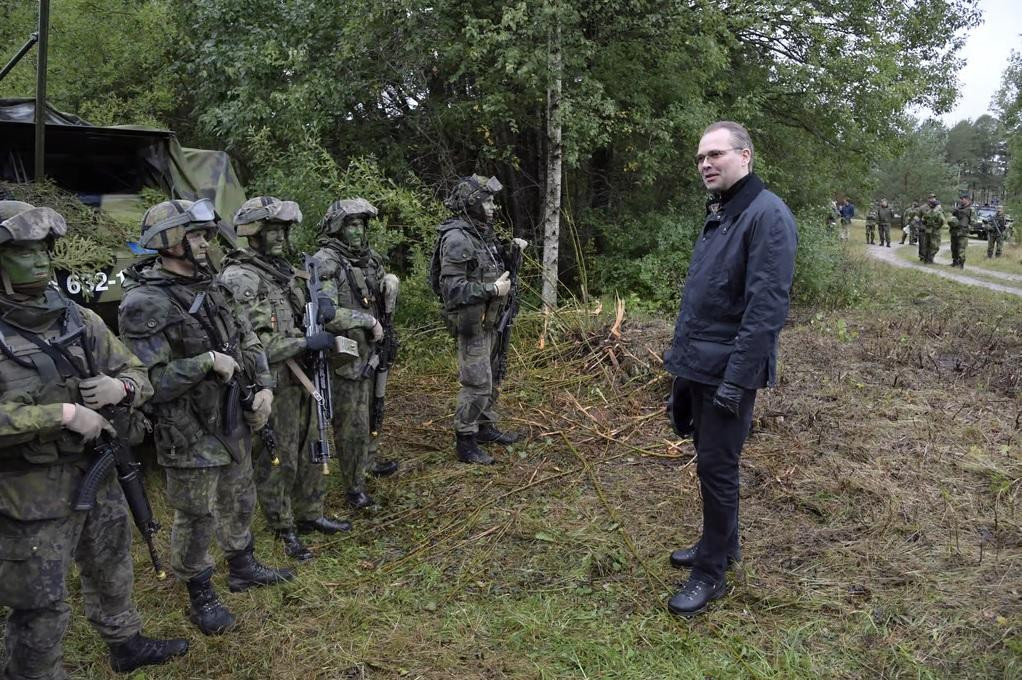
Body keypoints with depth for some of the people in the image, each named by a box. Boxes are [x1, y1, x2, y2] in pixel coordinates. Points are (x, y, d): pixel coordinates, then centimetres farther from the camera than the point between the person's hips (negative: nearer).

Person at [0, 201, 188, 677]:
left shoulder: (78, 319, 1)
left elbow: (137, 375, 7)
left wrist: (121, 388, -14)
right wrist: (62, 414, -26)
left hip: (96, 475, 6)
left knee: (112, 574, 26)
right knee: (41, 611, 8)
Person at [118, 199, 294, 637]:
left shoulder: (209, 286, 5)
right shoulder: (143, 303, -19)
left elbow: (248, 340, 11)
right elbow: (148, 380, -23)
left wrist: (264, 386, -2)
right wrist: (208, 362, -24)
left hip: (234, 420, 7)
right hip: (189, 432, -7)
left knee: (239, 501, 22)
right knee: (196, 517, 8)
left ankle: (242, 567, 43)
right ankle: (201, 596, 27)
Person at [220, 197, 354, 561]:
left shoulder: (283, 270, 10)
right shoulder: (238, 279, -17)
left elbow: (301, 316, 21)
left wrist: (321, 309, -3)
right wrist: (307, 343, -24)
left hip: (301, 379, 8)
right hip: (271, 385, -8)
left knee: (310, 451, 19)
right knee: (276, 461, 5)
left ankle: (310, 515, 35)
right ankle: (284, 531, 19)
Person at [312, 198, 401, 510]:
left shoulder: (369, 258, 6)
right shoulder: (325, 263, -17)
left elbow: (384, 305, 21)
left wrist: (390, 283, -2)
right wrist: (369, 321, -20)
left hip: (372, 353, 8)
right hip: (346, 357, -7)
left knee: (372, 411, 23)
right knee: (353, 425, 1)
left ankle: (370, 461, 43)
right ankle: (354, 486, 15)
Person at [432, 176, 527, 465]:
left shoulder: (481, 233, 9)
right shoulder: (457, 238, -21)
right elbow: (452, 287, -26)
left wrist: (510, 249, 6)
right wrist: (493, 290, -25)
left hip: (487, 322, 10)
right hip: (470, 323, -10)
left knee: (489, 377, 19)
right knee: (476, 383, -5)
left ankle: (486, 427, 34)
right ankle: (465, 443, 6)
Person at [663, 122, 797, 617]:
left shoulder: (767, 215, -16)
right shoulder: (718, 213, 13)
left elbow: (766, 308, -22)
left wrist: (736, 378, -23)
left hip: (728, 370, -9)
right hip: (699, 365, 9)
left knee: (717, 466, 0)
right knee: (709, 460, 19)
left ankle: (711, 571, 15)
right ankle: (720, 544, 36)